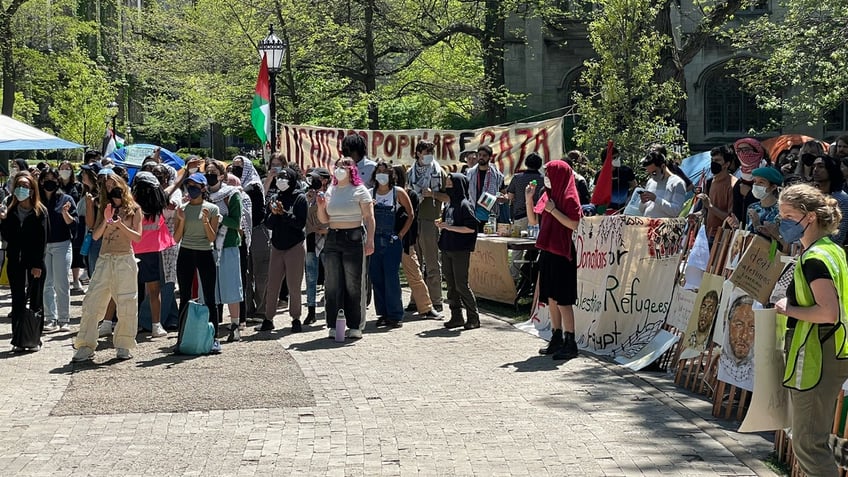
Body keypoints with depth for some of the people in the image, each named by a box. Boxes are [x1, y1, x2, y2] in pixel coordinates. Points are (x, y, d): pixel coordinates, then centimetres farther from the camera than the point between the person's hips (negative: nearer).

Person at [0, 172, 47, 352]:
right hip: (15, 262, 3)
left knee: (35, 301, 4)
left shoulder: (40, 211, -3)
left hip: (35, 262, -3)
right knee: (17, 301, 3)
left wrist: (38, 265, -13)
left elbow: (42, 240, -7)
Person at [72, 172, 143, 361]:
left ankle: (124, 345, 11)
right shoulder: (104, 209, 13)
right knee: (92, 302, -4)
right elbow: (95, 235, 4)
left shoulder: (134, 209, 5)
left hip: (125, 260, -2)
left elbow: (137, 236, -3)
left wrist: (121, 225, -17)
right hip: (105, 259, 3)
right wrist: (106, 221, -12)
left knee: (126, 304, -1)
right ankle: (85, 346, -1)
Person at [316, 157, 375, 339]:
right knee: (332, 284, 2)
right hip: (333, 239, 5)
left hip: (354, 239, -4)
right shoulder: (330, 191, 14)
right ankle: (333, 326, 7)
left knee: (354, 284, -3)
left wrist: (370, 241, -13)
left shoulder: (360, 191, 1)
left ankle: (355, 326, 3)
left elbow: (369, 218, -4)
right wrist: (321, 206, -4)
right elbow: (324, 220, 16)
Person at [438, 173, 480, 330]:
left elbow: (471, 228, -16)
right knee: (451, 285, 8)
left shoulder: (465, 205, -10)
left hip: (460, 251, -8)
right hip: (447, 249, 8)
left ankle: (474, 318, 3)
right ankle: (456, 317, 13)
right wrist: (441, 225, 2)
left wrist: (449, 227, -19)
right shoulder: (449, 205, 14)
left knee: (461, 285, -6)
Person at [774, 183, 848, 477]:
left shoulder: (813, 259, -18)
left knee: (807, 445, -4)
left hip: (815, 361, -10)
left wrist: (789, 309, -14)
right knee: (816, 440, 19)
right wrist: (793, 304, 12)